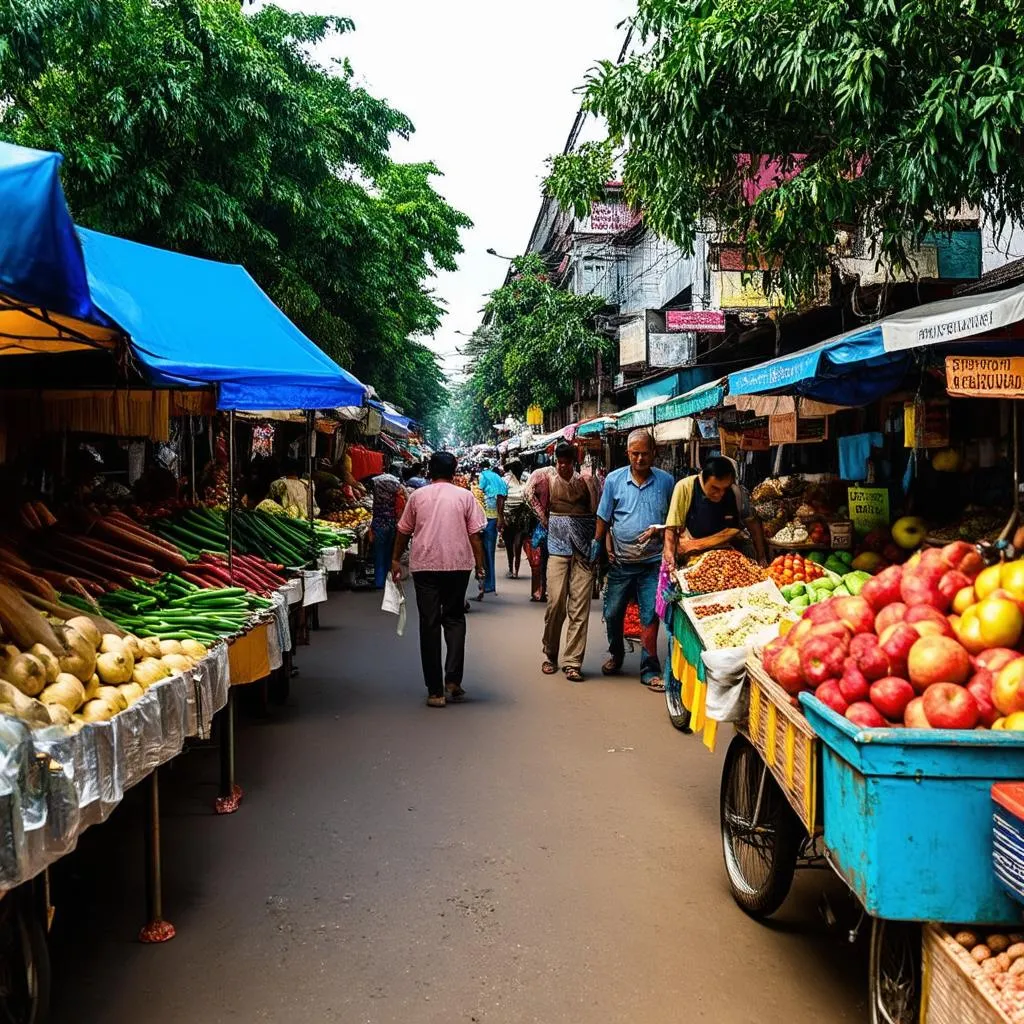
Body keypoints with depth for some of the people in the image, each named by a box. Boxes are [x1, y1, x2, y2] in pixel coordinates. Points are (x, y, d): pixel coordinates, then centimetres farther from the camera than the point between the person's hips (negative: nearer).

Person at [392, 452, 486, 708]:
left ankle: (435, 691, 3)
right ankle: (453, 679, 1)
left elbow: (404, 531, 11)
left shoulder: (418, 496, 5)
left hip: (424, 566, 0)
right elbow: (474, 534, 0)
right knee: (454, 619, 15)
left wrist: (396, 559, 23)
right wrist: (479, 564, 8)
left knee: (429, 624, 3)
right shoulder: (464, 496, 2)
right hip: (458, 564, 0)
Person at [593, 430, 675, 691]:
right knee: (613, 613, 11)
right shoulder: (614, 479, 1)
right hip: (620, 561, 1)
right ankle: (616, 655, 37)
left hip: (652, 562, -1)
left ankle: (649, 669, 7)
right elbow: (603, 519, 6)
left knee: (650, 615, -4)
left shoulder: (666, 481, 1)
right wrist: (602, 545, -1)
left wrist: (659, 530, -10)